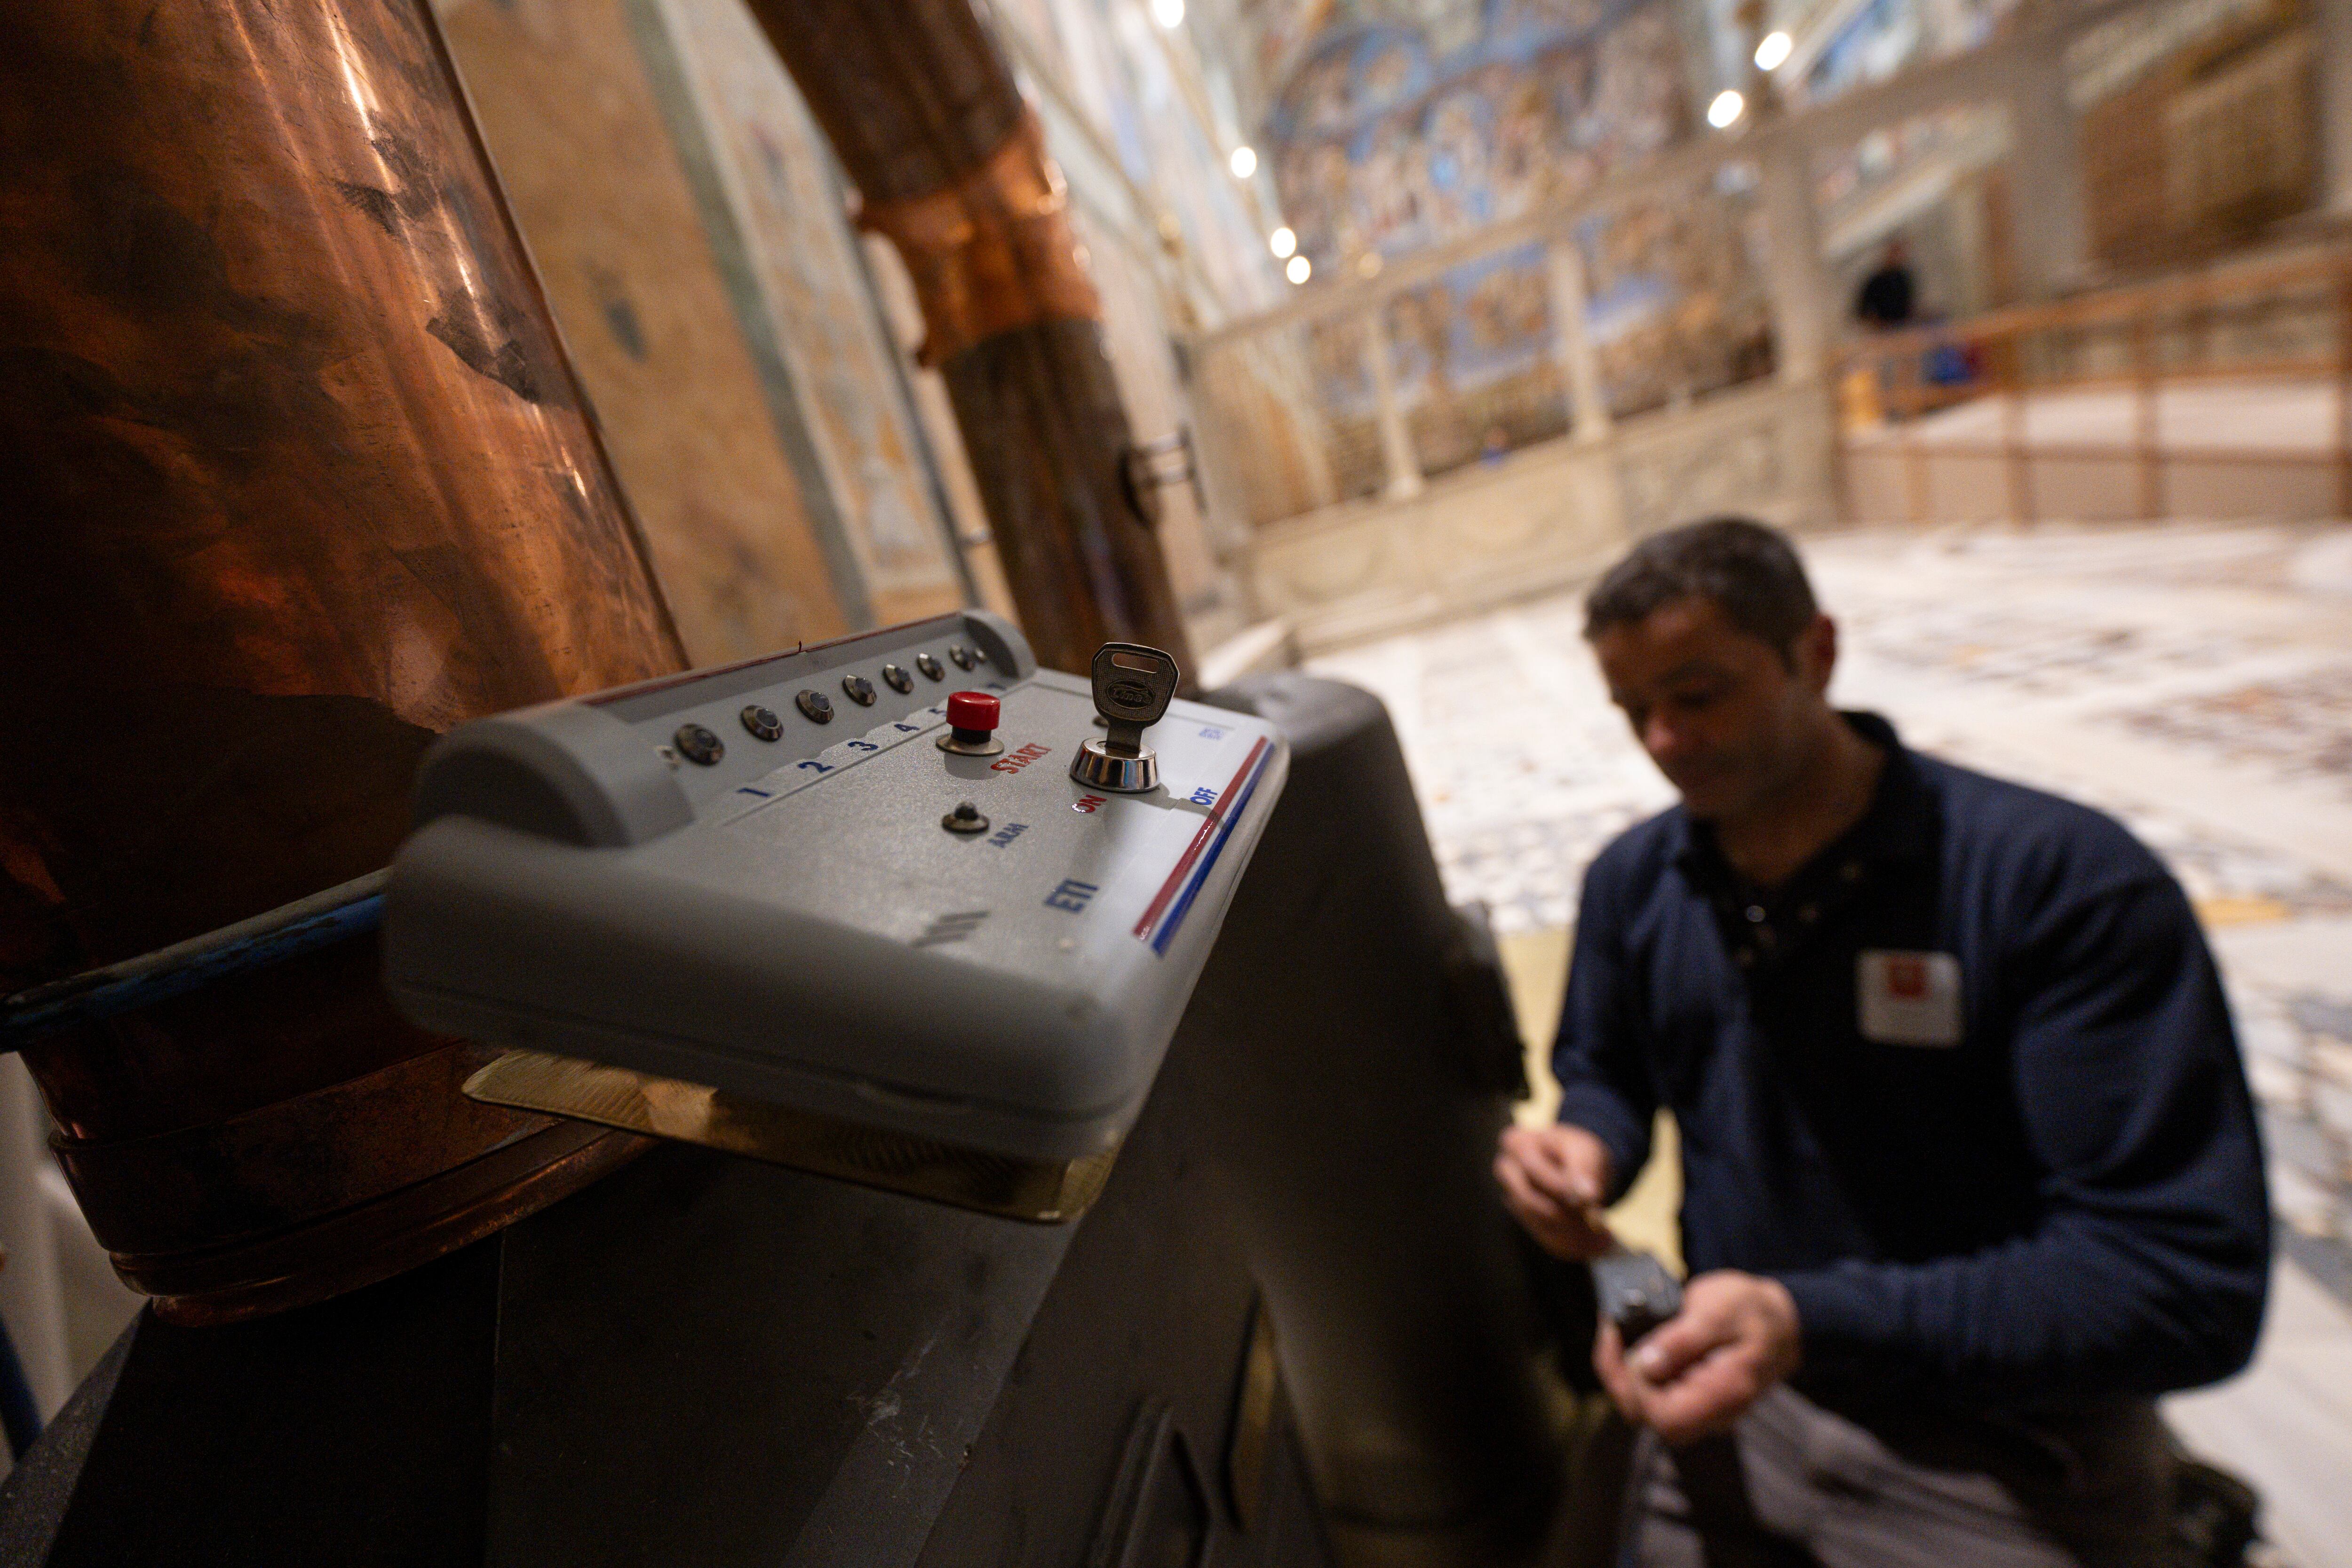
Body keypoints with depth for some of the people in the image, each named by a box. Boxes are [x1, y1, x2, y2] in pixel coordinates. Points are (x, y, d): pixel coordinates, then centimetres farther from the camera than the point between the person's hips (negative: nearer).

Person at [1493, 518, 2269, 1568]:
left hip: (2004, 1458, -3)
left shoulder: (2062, 880, -20)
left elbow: (2184, 1273, -21)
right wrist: (1587, 1147, -14)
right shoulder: (1632, 883, -5)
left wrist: (1811, 1320, -31)